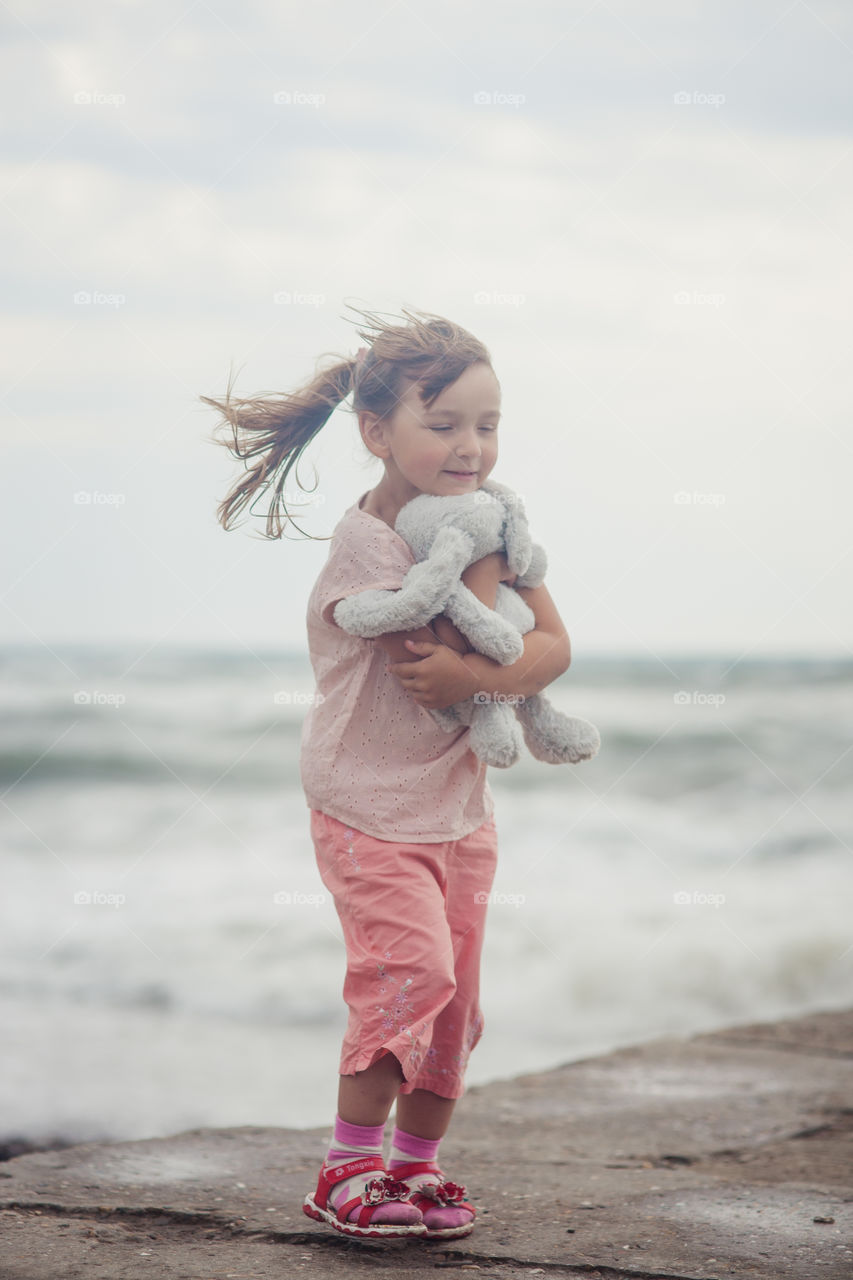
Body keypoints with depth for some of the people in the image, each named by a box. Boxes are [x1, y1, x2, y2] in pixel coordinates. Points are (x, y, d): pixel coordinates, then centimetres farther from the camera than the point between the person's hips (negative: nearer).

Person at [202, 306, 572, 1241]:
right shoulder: (365, 540, -19)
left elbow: (555, 646, -4)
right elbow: (447, 649, -25)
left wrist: (477, 675, -22)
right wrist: (484, 543, -17)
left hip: (459, 804, 7)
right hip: (369, 806, -6)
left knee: (453, 991, 8)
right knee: (412, 966, -19)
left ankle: (415, 1163, 25)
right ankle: (347, 1170, -5)